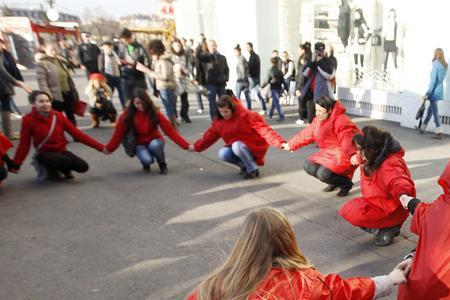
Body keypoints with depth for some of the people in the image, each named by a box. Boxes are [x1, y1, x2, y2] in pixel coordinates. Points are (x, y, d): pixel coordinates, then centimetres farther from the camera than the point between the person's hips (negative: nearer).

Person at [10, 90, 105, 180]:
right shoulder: (28, 119, -10)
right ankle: (49, 168, 1)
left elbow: (76, 133, -3)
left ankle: (62, 168, 13)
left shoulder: (57, 115, -2)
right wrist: (15, 165, -3)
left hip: (61, 151, 4)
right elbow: (24, 144, -3)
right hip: (45, 153, -4)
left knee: (83, 167, -19)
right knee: (65, 160, -35)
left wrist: (99, 147, -8)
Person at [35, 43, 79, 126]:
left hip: (68, 93, 6)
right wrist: (47, 95, -23)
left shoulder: (61, 61, 14)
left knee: (71, 117, 13)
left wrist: (74, 92, 14)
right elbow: (42, 81, -14)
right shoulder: (42, 64, -6)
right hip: (56, 96, -6)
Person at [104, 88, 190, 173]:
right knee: (146, 159, -31)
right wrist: (108, 149, -9)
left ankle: (163, 164, -4)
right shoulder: (127, 115, -15)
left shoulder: (154, 112, -15)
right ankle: (146, 163, 8)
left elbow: (169, 129, -19)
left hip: (154, 141, 0)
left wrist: (186, 145, -25)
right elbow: (119, 133, -7)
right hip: (140, 145, 0)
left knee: (154, 145, -36)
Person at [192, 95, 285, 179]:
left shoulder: (246, 116, -21)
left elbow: (263, 129, -29)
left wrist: (280, 143, -39)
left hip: (254, 148, -6)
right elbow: (210, 135, 10)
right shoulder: (219, 121, -3)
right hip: (235, 147, 6)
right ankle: (245, 165, 1)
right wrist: (196, 147, 10)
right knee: (222, 154, -22)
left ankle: (253, 170, -14)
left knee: (237, 146, -35)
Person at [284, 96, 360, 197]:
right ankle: (334, 181, 19)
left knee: (323, 173, -25)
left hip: (343, 156, -9)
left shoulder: (341, 121, -23)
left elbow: (348, 140, -36)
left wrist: (354, 155, -55)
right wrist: (291, 144, 19)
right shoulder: (319, 120, 4)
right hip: (328, 153, 9)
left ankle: (346, 183, 6)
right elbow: (306, 134, 14)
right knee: (308, 166, 1)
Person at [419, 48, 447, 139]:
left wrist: (428, 93, -14)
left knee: (435, 111, -4)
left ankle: (439, 133, -4)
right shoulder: (445, 65, 9)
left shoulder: (436, 64, -14)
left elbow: (433, 80, -17)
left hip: (434, 90, -8)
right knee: (430, 109, 17)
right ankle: (422, 128, 29)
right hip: (440, 90, 8)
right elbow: (440, 78, 9)